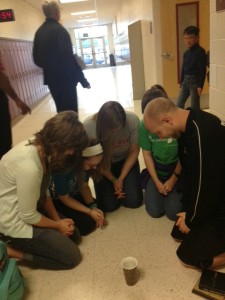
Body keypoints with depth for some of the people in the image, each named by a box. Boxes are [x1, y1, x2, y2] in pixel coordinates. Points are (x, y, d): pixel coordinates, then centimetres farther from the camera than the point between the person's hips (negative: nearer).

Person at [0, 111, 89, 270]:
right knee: (72, 257, -2)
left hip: (28, 209, 9)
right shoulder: (29, 166, -36)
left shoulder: (39, 146, -7)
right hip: (15, 222, -9)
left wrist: (58, 219, 1)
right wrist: (58, 225, -8)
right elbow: (28, 216, -24)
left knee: (74, 236, 14)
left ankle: (19, 244, 16)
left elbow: (43, 192, 5)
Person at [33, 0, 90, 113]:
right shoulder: (59, 29, -14)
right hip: (65, 78, -8)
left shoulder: (39, 32, 9)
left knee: (62, 110, 18)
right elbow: (68, 57, -20)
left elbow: (36, 59, 12)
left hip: (51, 78, 8)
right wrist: (83, 80, -16)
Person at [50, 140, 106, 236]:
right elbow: (64, 198, -23)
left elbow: (84, 186, -3)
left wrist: (93, 206, -15)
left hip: (74, 194, 7)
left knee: (100, 210, 0)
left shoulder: (86, 164, -18)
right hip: (56, 200, -6)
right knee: (87, 224, -17)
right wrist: (90, 211, -23)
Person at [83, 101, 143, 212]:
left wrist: (121, 178, -13)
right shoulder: (88, 126, -31)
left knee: (134, 201, -7)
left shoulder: (132, 120, -29)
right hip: (102, 164, 0)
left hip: (126, 161, 1)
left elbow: (134, 151, -11)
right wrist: (113, 180, -11)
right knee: (108, 206, -8)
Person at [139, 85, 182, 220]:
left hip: (177, 169, -1)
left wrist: (173, 179, -8)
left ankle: (175, 188, 21)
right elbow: (147, 154, -6)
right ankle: (147, 181, 22)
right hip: (156, 169, 2)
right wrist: (157, 182, -8)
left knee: (174, 213, -9)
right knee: (155, 211, -6)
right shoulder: (145, 125, -14)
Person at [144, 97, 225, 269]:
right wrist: (187, 211, 1)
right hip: (211, 200, 9)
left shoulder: (203, 134, -34)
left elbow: (206, 187, -26)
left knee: (189, 254, -2)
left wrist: (191, 220, -9)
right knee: (178, 233, 16)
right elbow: (190, 173, 4)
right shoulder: (189, 126, -3)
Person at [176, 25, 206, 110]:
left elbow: (203, 70, -15)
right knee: (179, 104, 7)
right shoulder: (186, 53, 10)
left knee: (194, 106, -1)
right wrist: (181, 83, 16)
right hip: (185, 80, 7)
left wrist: (200, 85, -19)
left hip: (195, 81, -7)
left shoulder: (200, 51, -11)